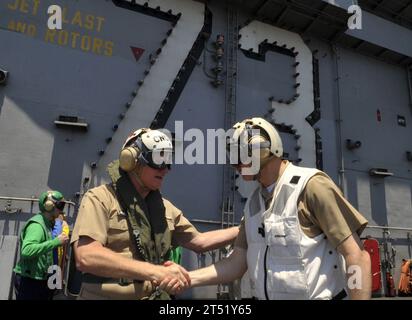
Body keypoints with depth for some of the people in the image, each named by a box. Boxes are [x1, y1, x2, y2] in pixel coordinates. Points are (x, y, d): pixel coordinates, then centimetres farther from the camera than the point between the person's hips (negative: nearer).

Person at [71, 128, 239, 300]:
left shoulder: (164, 207, 8)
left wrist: (242, 229, 4)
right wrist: (154, 271, -32)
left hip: (156, 294, 6)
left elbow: (199, 241, 12)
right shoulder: (100, 198, -12)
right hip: (108, 295, -5)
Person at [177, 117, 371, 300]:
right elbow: (236, 264, 4)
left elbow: (357, 256, -18)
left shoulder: (310, 186, -16)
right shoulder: (253, 203, 5)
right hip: (264, 295, 6)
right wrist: (187, 278, -6)